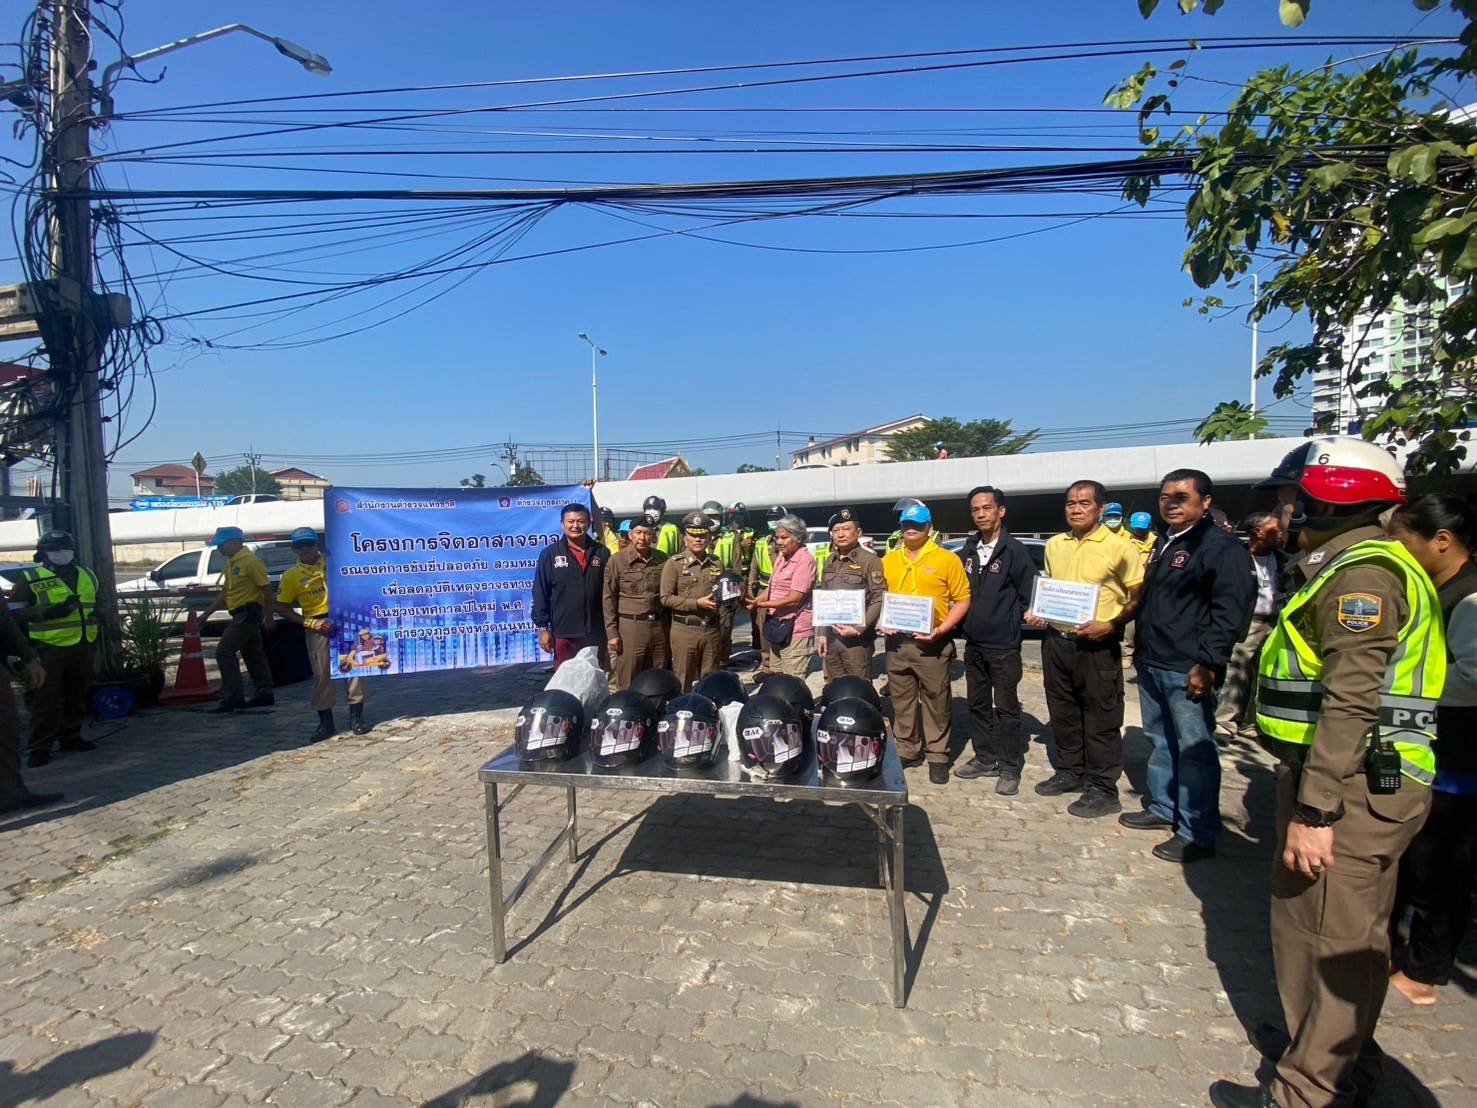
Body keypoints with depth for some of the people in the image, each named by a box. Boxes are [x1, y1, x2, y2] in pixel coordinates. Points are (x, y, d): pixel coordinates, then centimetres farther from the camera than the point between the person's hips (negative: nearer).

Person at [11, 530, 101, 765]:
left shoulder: (86, 575, 13)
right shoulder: (30, 578, -3)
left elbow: (96, 603, 28)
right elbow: (15, 613, -7)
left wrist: (97, 614, 6)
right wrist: (49, 612, -20)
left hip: (82, 646, 5)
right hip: (48, 648, -5)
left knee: (76, 695, 13)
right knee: (46, 699, -4)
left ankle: (71, 736, 25)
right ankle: (39, 747, 2)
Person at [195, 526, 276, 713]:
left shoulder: (250, 560, -15)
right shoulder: (231, 564, 15)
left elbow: (266, 588, -16)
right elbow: (224, 593, 21)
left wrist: (269, 617, -15)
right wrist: (206, 614, 19)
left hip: (249, 613, -10)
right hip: (242, 615, 10)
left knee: (224, 652, -9)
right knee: (253, 655, 13)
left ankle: (233, 697, -5)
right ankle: (264, 693, 19)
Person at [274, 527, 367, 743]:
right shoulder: (290, 575, 3)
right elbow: (282, 608, 5)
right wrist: (310, 623, -7)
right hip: (318, 627, 0)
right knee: (322, 674, 1)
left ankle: (356, 717, 12)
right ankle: (326, 723, 13)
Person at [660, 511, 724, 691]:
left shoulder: (716, 564, 10)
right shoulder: (674, 563, -5)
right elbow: (666, 598, -10)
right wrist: (697, 603, -16)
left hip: (711, 629, 4)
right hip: (684, 629, -4)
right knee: (683, 681, 4)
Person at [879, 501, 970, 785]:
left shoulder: (947, 560, -4)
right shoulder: (888, 560, 9)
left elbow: (962, 599, -4)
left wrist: (942, 628, -15)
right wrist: (883, 622, -2)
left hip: (932, 643, -4)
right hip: (897, 641, 4)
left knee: (936, 702, 5)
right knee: (901, 701, 13)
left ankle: (938, 756, 18)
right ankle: (907, 751, 27)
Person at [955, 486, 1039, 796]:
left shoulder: (1014, 549, -8)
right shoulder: (968, 550, 9)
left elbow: (1029, 592, -6)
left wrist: (1027, 615, -14)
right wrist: (961, 621, 7)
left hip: (1004, 644, -6)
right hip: (973, 642, 6)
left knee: (1006, 707, 3)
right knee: (978, 704, 14)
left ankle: (1010, 768, 13)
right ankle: (985, 758, 27)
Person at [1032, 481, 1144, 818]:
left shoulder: (1119, 547, -10)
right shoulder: (1054, 545, 9)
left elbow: (1138, 597, -8)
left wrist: (1109, 625, -20)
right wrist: (1039, 614, 4)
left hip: (1097, 645, -6)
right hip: (1056, 640, 6)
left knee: (1101, 719, 3)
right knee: (1063, 713, 16)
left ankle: (1103, 789, 13)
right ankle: (1069, 772, 32)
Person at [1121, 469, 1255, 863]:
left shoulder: (1220, 547, -10)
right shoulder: (1165, 544, 18)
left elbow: (1231, 611, -17)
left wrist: (1208, 663, -20)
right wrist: (1141, 647, 22)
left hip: (1188, 670, -9)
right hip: (1151, 665, 9)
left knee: (1195, 751, -1)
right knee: (1159, 742, 18)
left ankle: (1198, 833, 7)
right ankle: (1162, 808, 32)